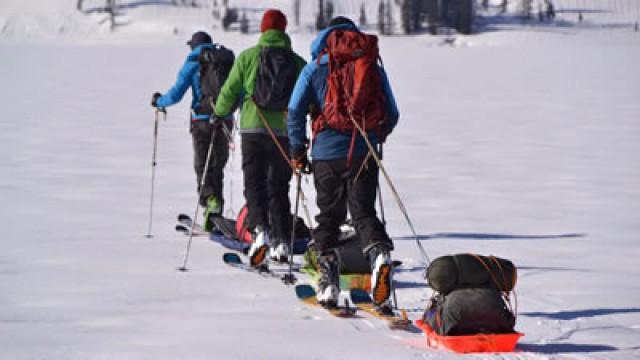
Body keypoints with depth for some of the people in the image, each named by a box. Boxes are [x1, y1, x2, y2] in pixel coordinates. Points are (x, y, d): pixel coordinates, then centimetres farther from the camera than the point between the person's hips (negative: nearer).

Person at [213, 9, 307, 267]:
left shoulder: (248, 57, -1)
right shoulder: (297, 62, 4)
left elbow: (229, 91, 3)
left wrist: (219, 113, 22)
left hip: (253, 130, -2)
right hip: (286, 132, 2)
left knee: (254, 184, 0)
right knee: (279, 188, 13)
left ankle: (260, 230, -22)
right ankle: (281, 242, 11)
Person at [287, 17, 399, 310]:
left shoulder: (315, 69, 4)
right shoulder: (374, 67, 8)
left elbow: (295, 112, -1)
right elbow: (392, 114, 12)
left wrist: (298, 151, 9)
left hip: (326, 153, -1)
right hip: (364, 154, 1)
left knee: (328, 216, 11)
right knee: (364, 212, 4)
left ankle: (328, 277, 7)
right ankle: (380, 253, -25)